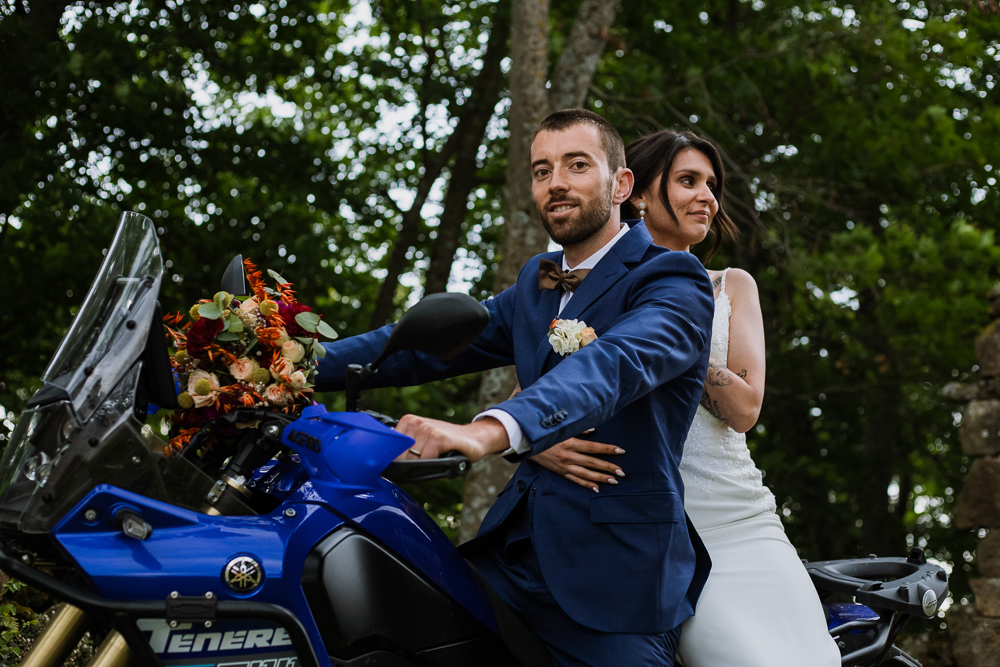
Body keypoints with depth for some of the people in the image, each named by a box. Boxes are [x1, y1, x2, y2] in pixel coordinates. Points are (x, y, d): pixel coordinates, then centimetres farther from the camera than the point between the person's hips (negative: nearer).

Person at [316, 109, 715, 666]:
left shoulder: (674, 281, -8)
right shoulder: (538, 283, 19)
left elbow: (613, 365, -28)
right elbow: (426, 343, 14)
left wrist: (490, 431, -46)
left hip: (616, 568, -7)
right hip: (516, 548, 7)